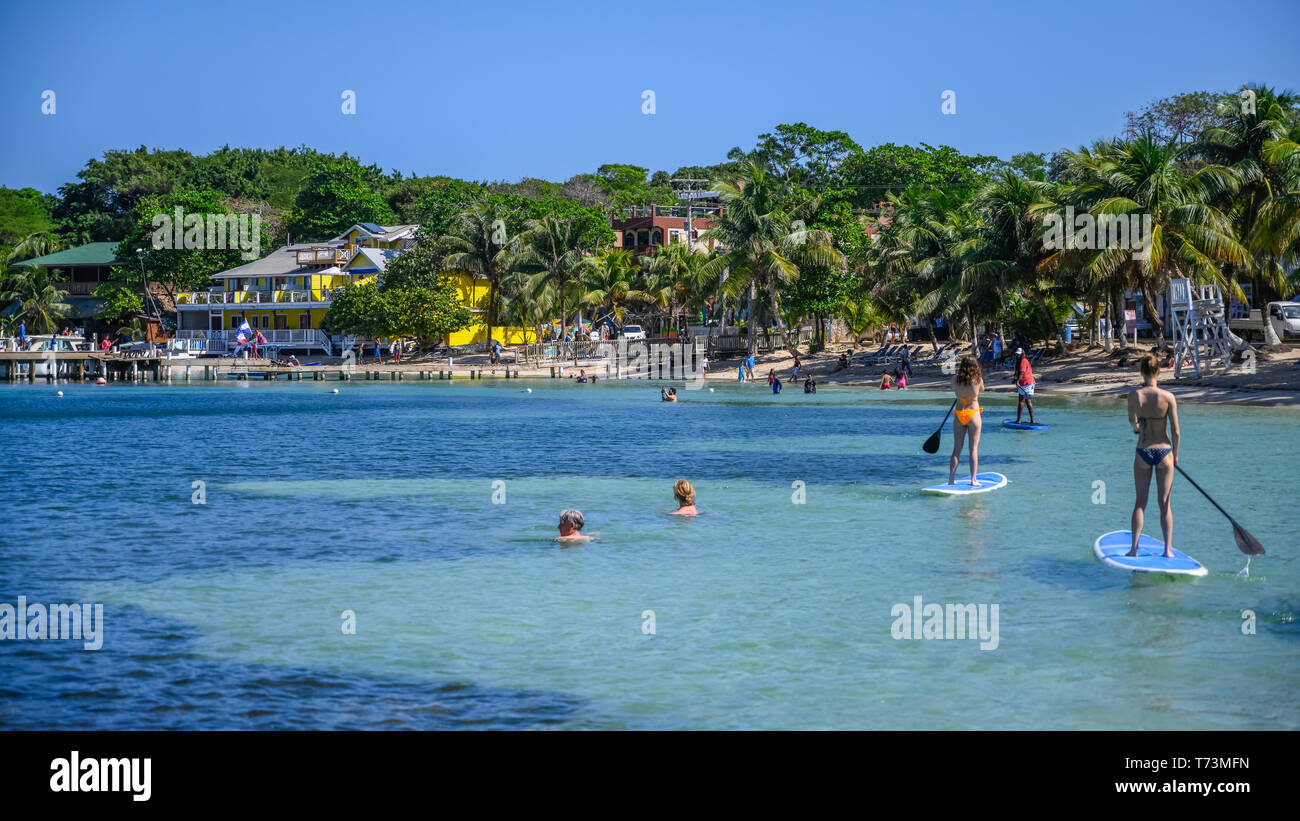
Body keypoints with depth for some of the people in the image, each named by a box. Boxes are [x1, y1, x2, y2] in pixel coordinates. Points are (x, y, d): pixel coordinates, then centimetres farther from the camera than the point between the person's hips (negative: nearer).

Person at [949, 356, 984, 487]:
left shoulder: (955, 379, -4)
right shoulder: (978, 380, -7)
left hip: (959, 415, 2)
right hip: (973, 414, -2)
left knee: (956, 449, 8)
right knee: (974, 449, 3)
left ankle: (951, 479, 5)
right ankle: (973, 480, 0)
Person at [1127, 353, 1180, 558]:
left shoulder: (1134, 395, -9)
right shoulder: (1168, 397, -10)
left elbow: (1133, 423, -16)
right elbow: (1175, 431, -6)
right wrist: (1175, 455, 8)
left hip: (1143, 453, 0)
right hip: (1164, 451, 0)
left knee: (1140, 502, 10)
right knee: (1164, 503, 9)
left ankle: (1134, 547, 7)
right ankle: (1168, 549, 11)